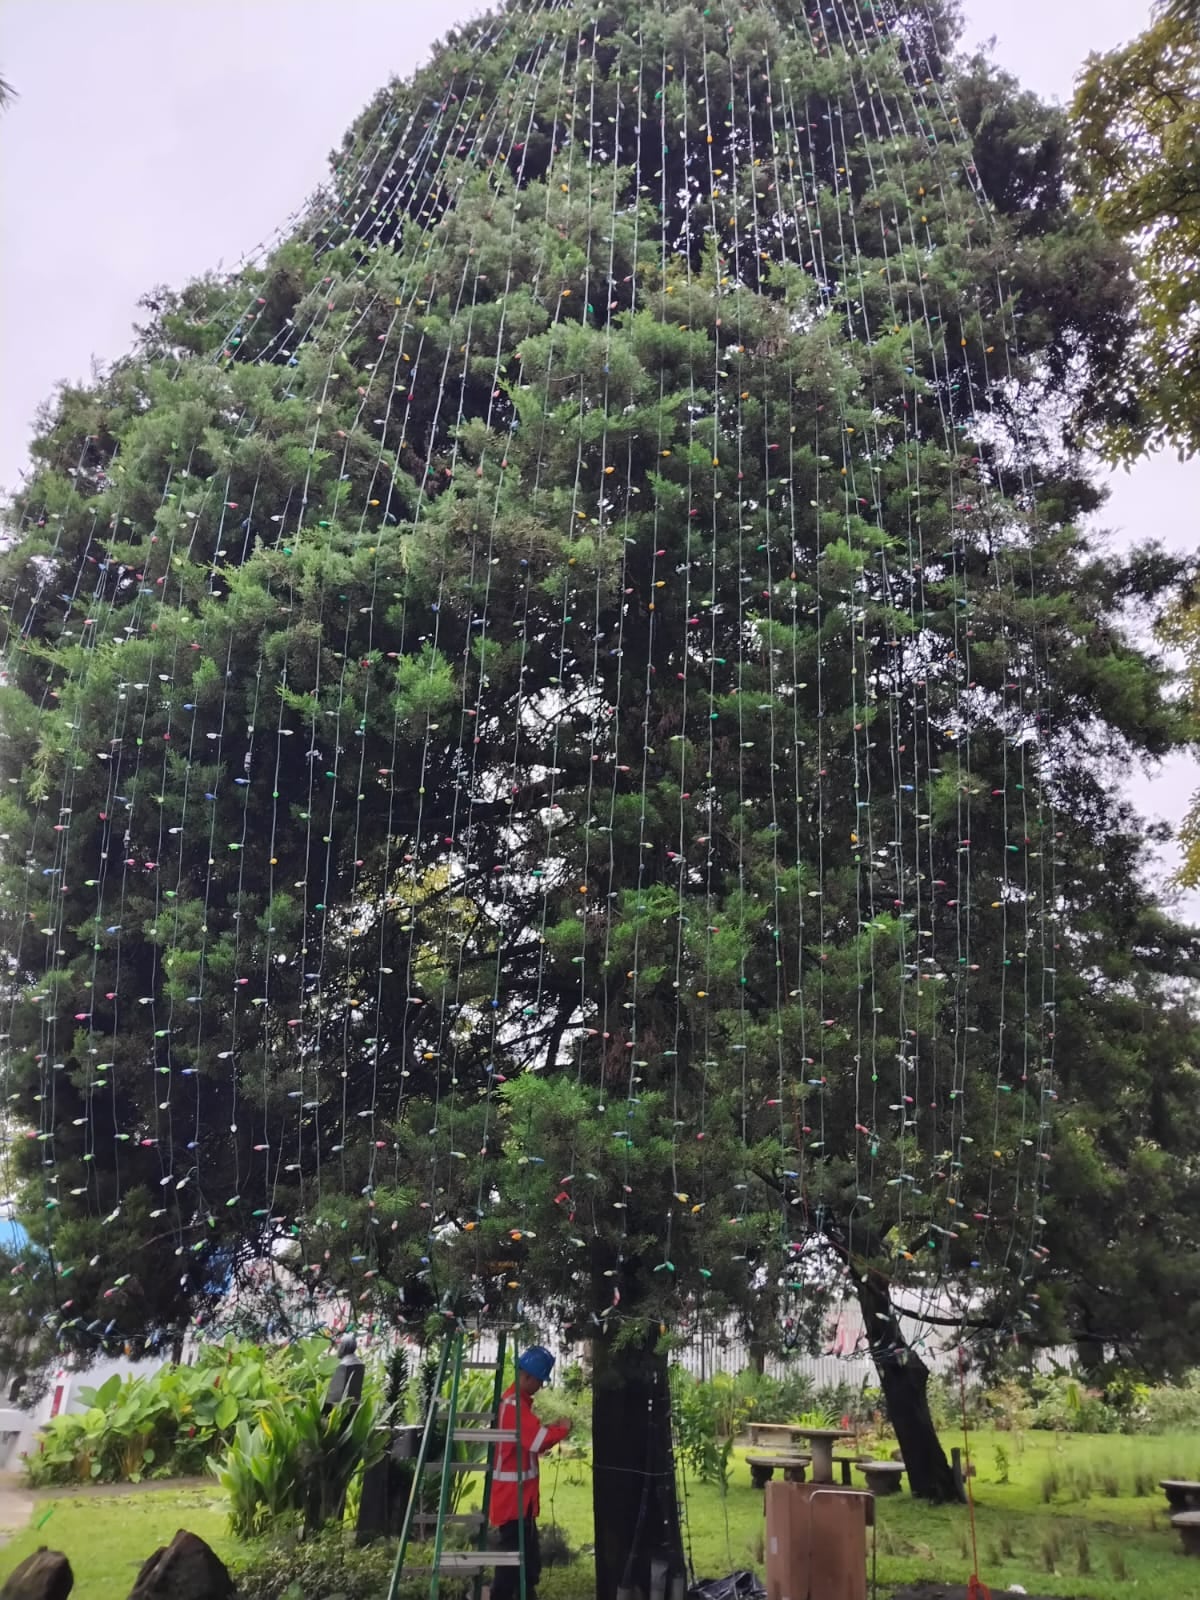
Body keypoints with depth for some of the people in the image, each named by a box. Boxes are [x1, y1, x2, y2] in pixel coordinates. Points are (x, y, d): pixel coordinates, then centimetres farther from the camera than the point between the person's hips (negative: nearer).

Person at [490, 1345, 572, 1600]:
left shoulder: (516, 1401, 13)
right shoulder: (514, 1404, -21)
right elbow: (538, 1439, -29)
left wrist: (551, 1429, 2)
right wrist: (562, 1429, -12)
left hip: (518, 1494, 10)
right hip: (513, 1495, -10)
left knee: (528, 1558, 18)